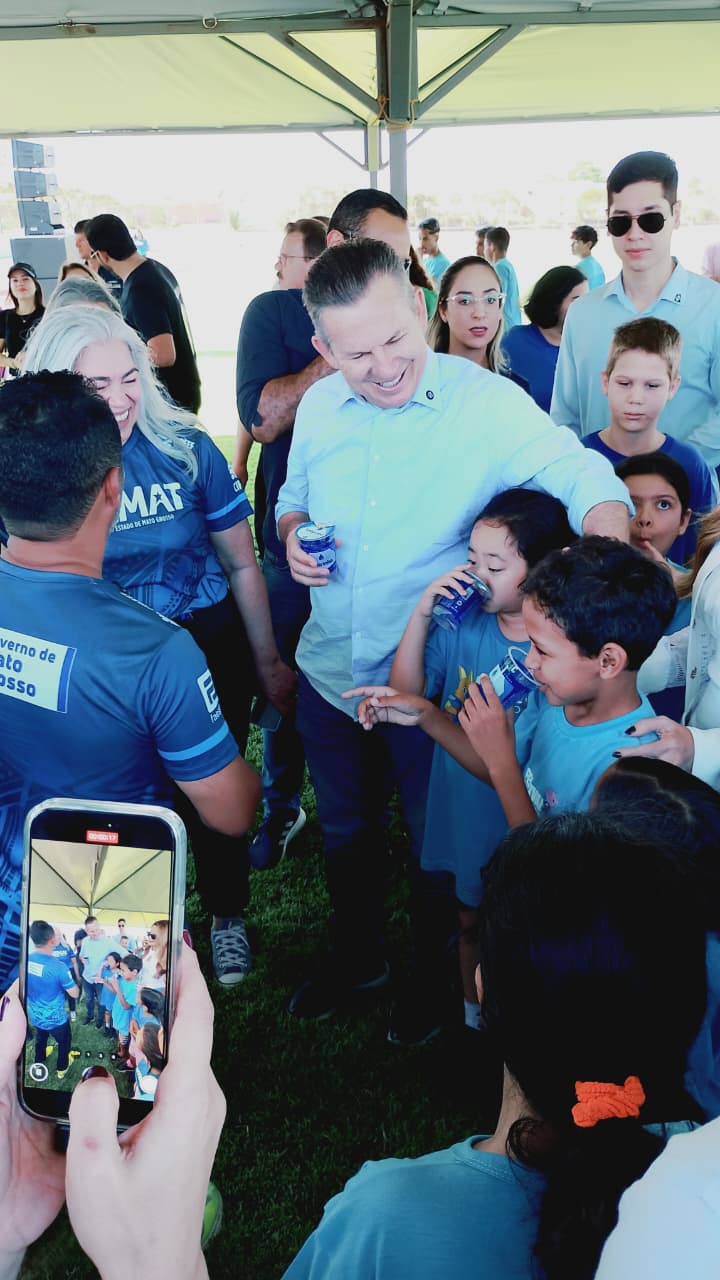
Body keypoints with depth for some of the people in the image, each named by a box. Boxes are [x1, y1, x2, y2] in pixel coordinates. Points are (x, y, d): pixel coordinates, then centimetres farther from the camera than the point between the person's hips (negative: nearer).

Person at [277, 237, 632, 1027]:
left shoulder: (487, 404, -19)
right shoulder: (319, 407, -2)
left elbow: (585, 481, -26)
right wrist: (293, 536, -10)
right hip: (329, 673, 5)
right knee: (343, 831, 24)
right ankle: (356, 954, 52)